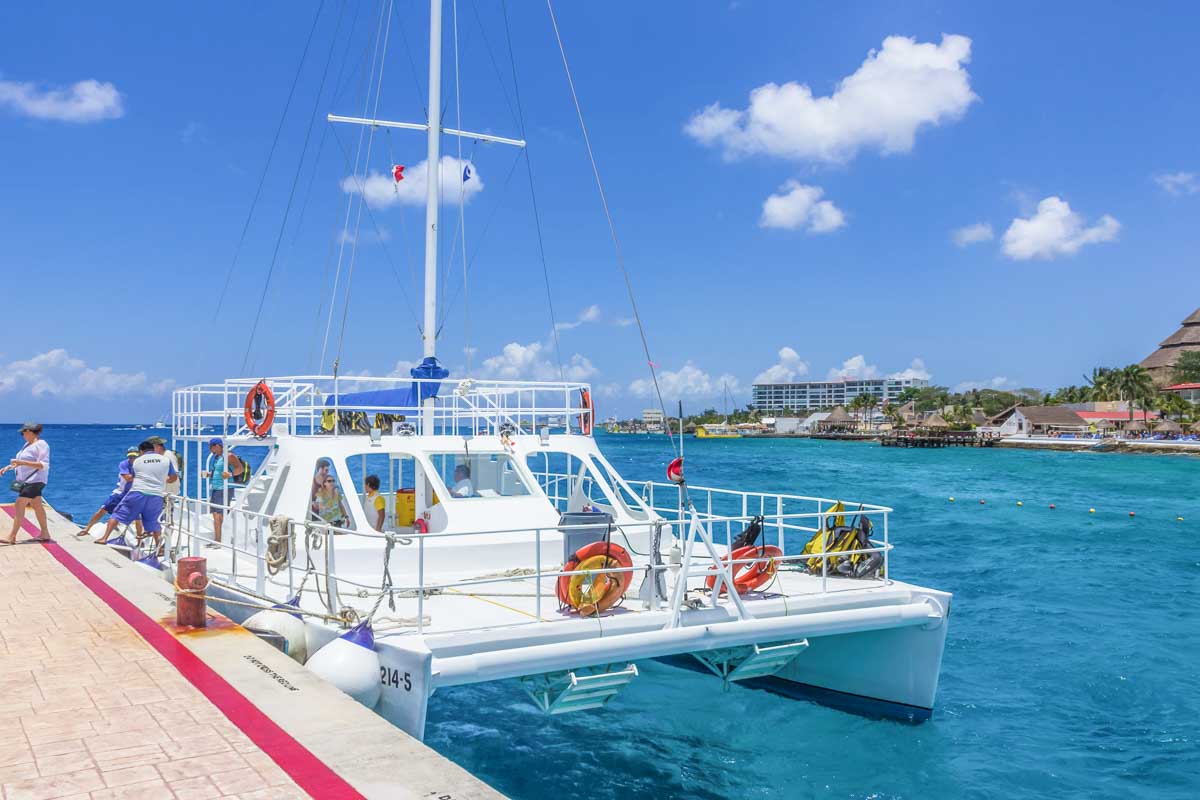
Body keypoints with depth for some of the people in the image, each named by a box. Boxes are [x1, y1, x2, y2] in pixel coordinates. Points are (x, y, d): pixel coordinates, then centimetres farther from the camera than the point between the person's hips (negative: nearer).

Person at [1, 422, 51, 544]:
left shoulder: (41, 445, -14)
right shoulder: (28, 445, 15)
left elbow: (44, 465, -22)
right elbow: (22, 463, 25)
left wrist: (22, 462, -28)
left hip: (34, 481, -10)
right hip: (27, 481, 10)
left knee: (19, 506, -12)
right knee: (37, 506, 12)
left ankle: (11, 537, -12)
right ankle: (45, 534, 17)